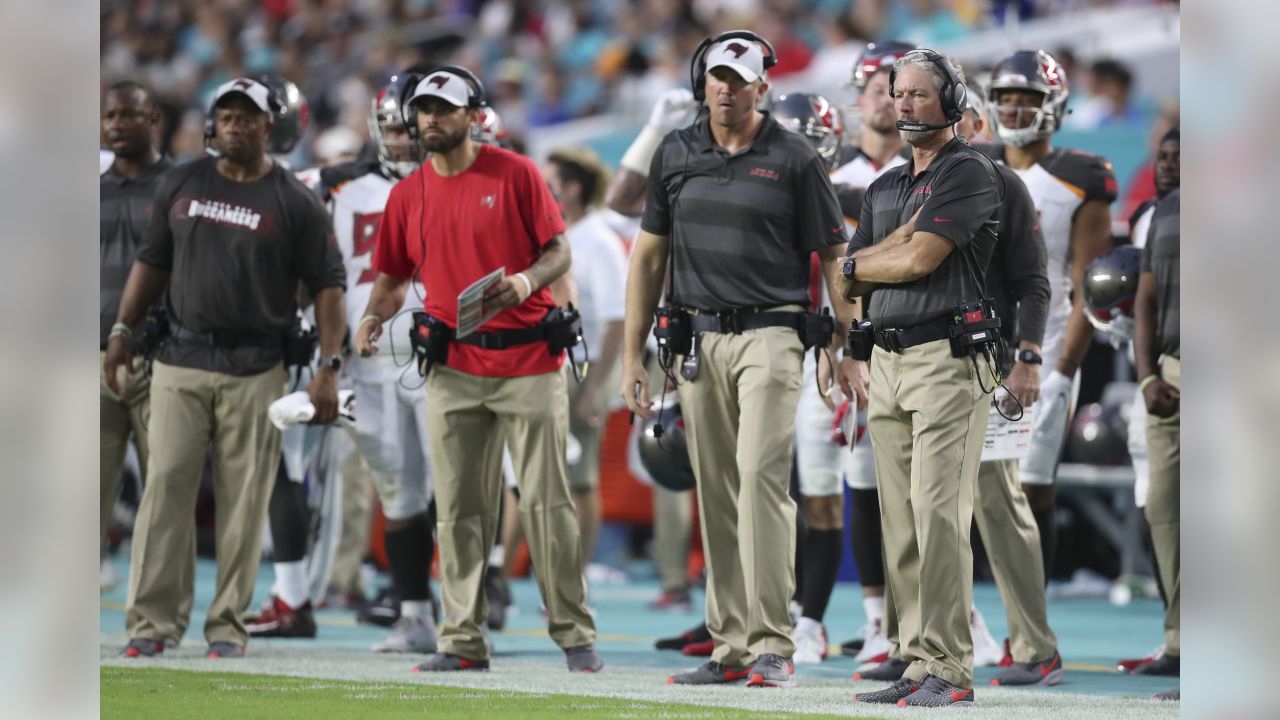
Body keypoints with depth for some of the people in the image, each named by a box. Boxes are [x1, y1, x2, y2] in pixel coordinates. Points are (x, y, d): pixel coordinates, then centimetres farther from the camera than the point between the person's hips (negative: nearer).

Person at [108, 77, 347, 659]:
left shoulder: (294, 203, 2)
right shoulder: (182, 184, 11)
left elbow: (327, 284, 1)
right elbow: (152, 261, 18)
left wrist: (328, 368, -8)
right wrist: (122, 331, 10)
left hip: (254, 370, -2)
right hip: (181, 360, 2)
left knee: (243, 500, -1)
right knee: (165, 487, -4)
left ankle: (228, 627, 5)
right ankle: (149, 621, -2)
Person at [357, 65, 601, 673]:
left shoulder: (515, 173, -2)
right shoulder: (408, 195, 9)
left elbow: (559, 251, -1)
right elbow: (394, 275, 17)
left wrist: (527, 281, -21)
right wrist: (375, 316, -3)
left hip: (528, 361, -4)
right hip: (454, 367, 4)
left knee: (546, 501, -4)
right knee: (458, 509, 3)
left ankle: (574, 635, 2)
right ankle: (462, 640, 8)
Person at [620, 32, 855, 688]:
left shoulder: (794, 160, 0)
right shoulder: (675, 154, 11)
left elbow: (833, 258, 3)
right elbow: (648, 258, 15)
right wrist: (632, 356, 11)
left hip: (770, 334, -4)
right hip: (698, 338, 4)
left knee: (761, 476, -16)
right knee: (716, 494, 5)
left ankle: (771, 647, -17)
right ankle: (730, 647, 10)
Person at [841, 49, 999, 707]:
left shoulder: (969, 174, -4)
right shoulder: (884, 188, 20)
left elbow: (919, 260, -13)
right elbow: (850, 282, 13)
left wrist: (860, 263, 5)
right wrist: (901, 241, -3)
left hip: (946, 359, -8)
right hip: (886, 362, 8)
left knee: (940, 515, -13)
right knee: (899, 522, 5)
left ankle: (950, 670, -13)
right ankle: (918, 664, 8)